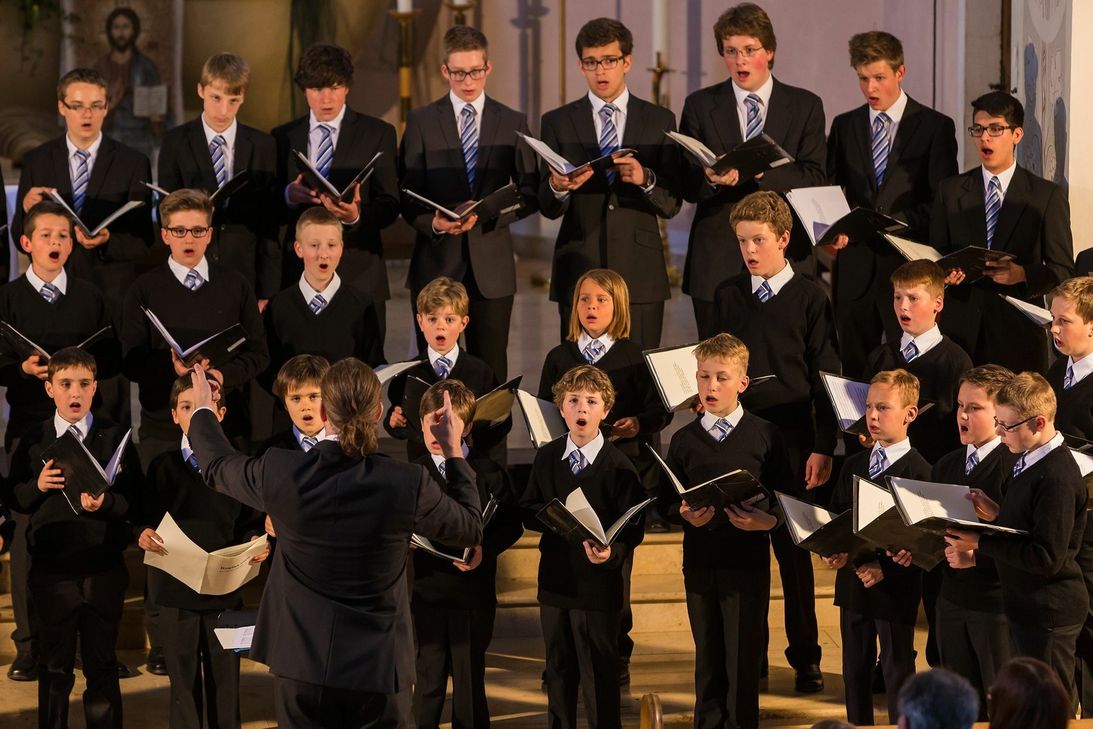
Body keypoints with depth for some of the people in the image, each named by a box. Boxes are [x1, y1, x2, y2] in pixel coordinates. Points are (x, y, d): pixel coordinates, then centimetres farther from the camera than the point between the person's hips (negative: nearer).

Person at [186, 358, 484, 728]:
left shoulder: (280, 473, -13)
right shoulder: (408, 485, -16)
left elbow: (218, 466, 10)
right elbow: (471, 527, 3)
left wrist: (202, 411, 29)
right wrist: (454, 450, 12)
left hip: (301, 666, 1)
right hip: (377, 668, -1)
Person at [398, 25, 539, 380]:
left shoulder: (513, 123, 8)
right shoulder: (421, 122, 5)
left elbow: (530, 194, 5)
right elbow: (407, 194, 2)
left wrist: (486, 213, -12)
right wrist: (432, 221, -18)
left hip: (491, 266, 1)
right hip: (436, 262, -1)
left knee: (491, 370, 2)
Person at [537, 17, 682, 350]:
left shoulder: (659, 121, 8)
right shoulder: (558, 122, 8)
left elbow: (671, 204, 3)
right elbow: (547, 208, 3)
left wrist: (645, 179, -18)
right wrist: (558, 187, -21)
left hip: (640, 273, 0)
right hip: (579, 272, 0)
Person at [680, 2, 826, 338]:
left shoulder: (805, 106, 8)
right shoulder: (700, 105, 9)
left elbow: (814, 178, -1)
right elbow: (687, 187, 4)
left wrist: (764, 170, -19)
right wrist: (712, 180, -20)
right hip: (717, 260, 0)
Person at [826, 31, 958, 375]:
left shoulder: (935, 127, 2)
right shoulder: (844, 126, 14)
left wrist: (897, 222, -16)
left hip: (909, 268, -3)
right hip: (854, 268, 3)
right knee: (855, 370, 3)